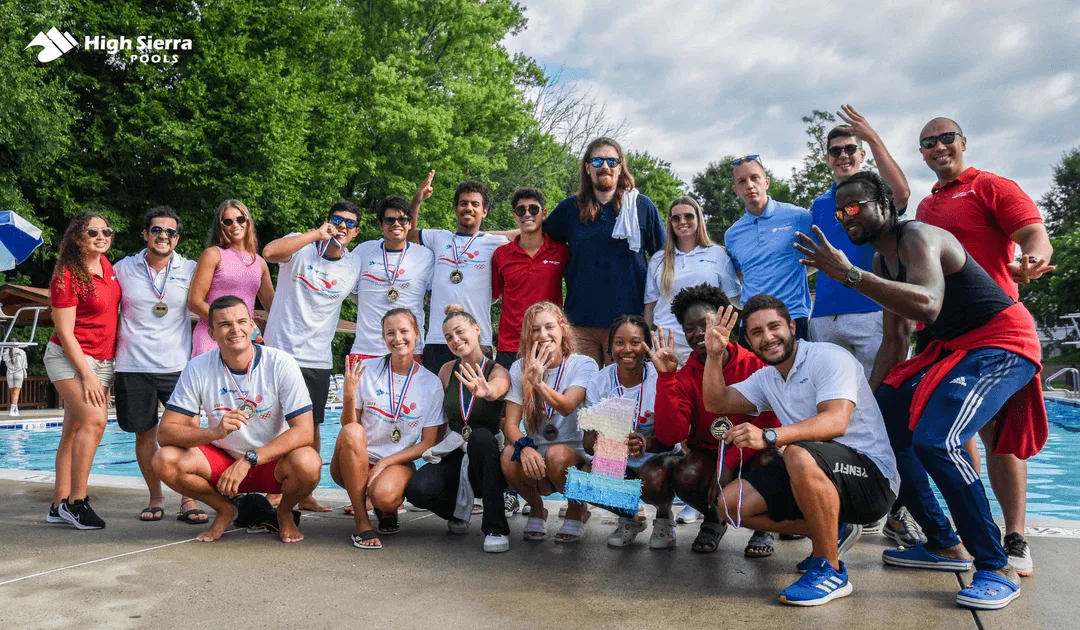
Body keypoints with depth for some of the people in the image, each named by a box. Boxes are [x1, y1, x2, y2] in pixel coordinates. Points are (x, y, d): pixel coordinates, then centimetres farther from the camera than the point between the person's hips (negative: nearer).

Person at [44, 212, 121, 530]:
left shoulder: (107, 266, 7)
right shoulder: (66, 276, -12)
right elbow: (65, 333, -15)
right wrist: (87, 375, -18)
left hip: (104, 360, 7)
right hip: (70, 358, -7)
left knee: (74, 432, 8)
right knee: (95, 419, -21)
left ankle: (60, 505, 12)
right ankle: (76, 501, -15)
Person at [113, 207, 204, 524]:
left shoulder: (191, 270, 3)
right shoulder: (123, 269, 5)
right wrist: (116, 346, 8)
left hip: (177, 365, -1)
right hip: (134, 366, 1)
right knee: (144, 433, 8)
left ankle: (188, 501, 1)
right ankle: (155, 498, 22)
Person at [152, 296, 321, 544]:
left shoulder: (280, 364, -17)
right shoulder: (198, 368, -11)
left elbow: (303, 431, -22)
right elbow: (165, 433, -15)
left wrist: (248, 460, -30)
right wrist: (215, 432, -34)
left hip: (272, 461, -2)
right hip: (221, 461, 2)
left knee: (307, 464, -34)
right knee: (165, 460, -23)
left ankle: (284, 513, 3)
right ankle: (224, 510, 6)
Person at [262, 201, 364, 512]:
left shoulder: (354, 268, 6)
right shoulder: (300, 246, -5)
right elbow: (270, 252, -26)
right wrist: (318, 233, -26)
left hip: (317, 358, 4)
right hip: (279, 350, -3)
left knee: (311, 426, 10)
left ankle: (304, 495, 22)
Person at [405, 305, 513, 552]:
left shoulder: (498, 372, -9)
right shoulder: (447, 370, 4)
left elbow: (497, 389, -35)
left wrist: (486, 392, -58)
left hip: (487, 460, -2)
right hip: (454, 456, 3)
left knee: (481, 436, -37)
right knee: (417, 490, -27)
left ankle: (496, 528, -27)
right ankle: (458, 509, 9)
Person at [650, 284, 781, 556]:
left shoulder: (756, 366, -12)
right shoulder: (683, 378, -5)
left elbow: (769, 423, -13)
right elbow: (670, 436, -17)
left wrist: (730, 463, -23)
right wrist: (665, 376, -24)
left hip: (750, 456, -1)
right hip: (707, 455, 2)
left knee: (767, 461, -34)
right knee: (686, 476, -30)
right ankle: (713, 519, 7)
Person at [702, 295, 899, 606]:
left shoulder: (829, 357, -14)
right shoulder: (766, 378, 11)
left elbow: (836, 421, -30)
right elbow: (716, 403, 10)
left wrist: (769, 436, -42)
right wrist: (714, 354, -4)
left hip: (872, 476, -8)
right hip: (816, 476, 8)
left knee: (799, 455, -38)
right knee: (731, 503, -3)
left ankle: (830, 570, -20)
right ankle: (832, 533, 13)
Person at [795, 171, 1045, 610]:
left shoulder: (916, 237, -18)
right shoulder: (883, 259, 10)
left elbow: (927, 305, -38)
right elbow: (894, 341, 12)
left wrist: (848, 274, -40)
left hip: (1002, 342, -10)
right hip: (954, 346, 10)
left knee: (934, 440, -28)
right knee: (882, 424, 7)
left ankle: (997, 569, -12)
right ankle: (944, 545, 18)